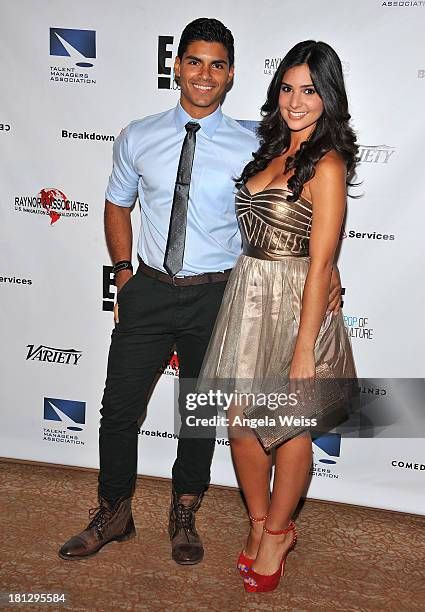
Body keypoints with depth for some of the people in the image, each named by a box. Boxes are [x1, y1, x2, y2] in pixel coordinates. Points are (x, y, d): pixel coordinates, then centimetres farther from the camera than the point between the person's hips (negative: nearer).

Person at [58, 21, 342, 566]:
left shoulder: (249, 148, -4)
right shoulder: (137, 138, 2)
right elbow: (117, 204, 13)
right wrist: (123, 270, 4)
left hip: (215, 296, -1)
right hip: (149, 291, 2)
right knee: (119, 407, 7)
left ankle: (183, 516, 37)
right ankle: (113, 515, 31)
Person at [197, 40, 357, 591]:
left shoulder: (326, 165, -14)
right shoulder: (274, 150, 10)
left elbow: (320, 263, -17)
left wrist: (304, 349, -19)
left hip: (295, 303, -7)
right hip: (248, 297, 7)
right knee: (240, 421, 11)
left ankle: (275, 533, 31)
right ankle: (262, 525, 33)